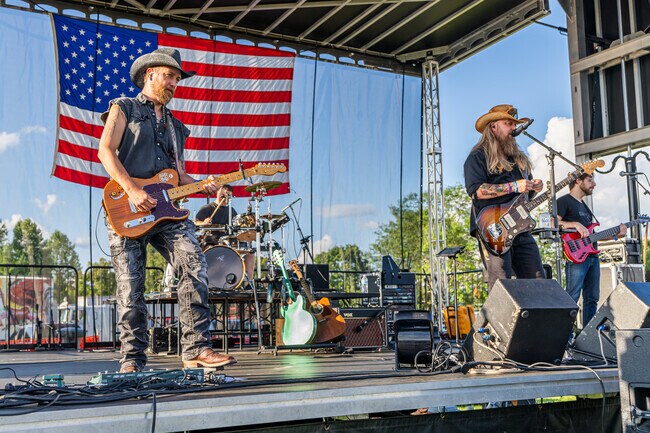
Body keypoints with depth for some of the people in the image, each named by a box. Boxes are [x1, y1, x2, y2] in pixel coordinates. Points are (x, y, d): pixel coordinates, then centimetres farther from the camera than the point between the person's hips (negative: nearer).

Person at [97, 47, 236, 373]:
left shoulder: (175, 126, 27)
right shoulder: (124, 109, 11)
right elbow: (105, 151, -4)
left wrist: (203, 187, 2)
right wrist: (133, 191, -16)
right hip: (127, 211, -4)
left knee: (195, 267, -17)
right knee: (130, 288, -5)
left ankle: (196, 350, -15)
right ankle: (132, 360, 6)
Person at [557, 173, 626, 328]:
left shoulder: (585, 206, 27)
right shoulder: (564, 201, 0)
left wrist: (615, 234, 16)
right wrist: (575, 224, -20)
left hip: (592, 256, 9)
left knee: (592, 298, 9)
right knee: (572, 298, -14)